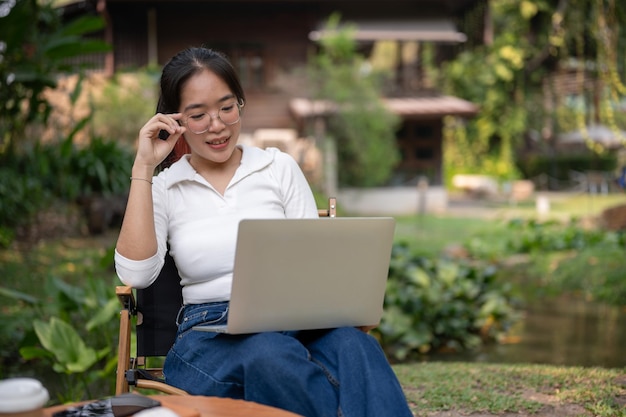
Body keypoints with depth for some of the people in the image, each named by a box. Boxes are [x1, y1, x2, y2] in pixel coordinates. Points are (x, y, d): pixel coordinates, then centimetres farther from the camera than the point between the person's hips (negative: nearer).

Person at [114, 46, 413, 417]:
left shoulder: (280, 167, 12)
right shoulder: (163, 188, 10)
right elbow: (136, 274, -6)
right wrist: (143, 169, -4)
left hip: (295, 323, 1)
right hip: (209, 336, -1)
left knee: (351, 343, -35)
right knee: (269, 355, -38)